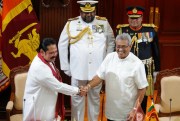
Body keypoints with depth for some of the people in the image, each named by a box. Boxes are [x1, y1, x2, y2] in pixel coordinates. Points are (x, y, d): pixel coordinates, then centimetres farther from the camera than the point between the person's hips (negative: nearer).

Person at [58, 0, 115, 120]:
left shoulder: (104, 23, 0)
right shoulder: (71, 24, -4)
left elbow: (111, 42, 10)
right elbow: (62, 45, 2)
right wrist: (65, 67, 1)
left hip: (97, 70, 1)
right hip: (78, 70, -1)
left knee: (95, 98, 15)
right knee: (77, 99, 11)